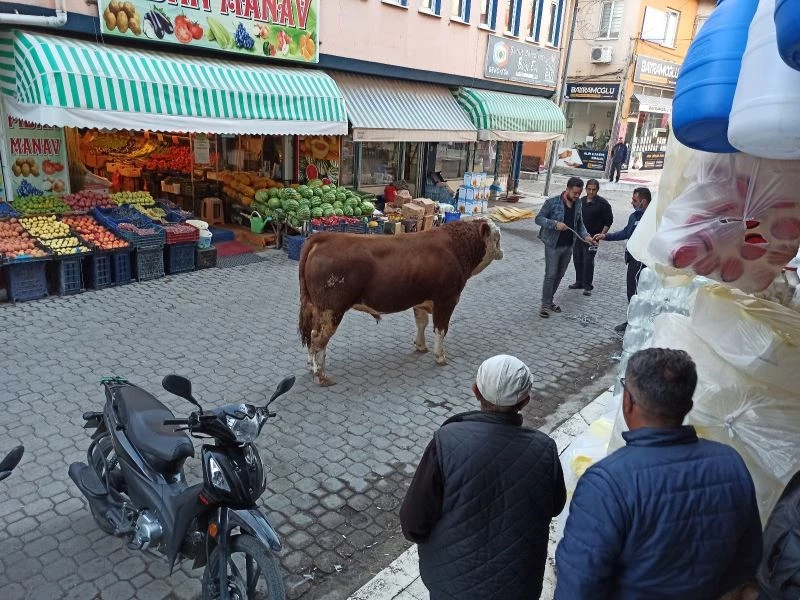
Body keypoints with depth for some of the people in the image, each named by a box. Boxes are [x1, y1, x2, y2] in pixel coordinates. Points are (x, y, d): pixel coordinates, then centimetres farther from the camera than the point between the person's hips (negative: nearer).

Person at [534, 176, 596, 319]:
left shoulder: (578, 204, 4)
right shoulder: (552, 202, -13)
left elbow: (579, 223, 13)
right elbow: (538, 218, -11)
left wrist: (586, 236, -4)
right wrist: (555, 224, -25)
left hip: (568, 246, 6)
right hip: (553, 245, -6)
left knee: (559, 275, 13)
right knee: (551, 275, -3)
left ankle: (549, 300, 28)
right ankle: (545, 305, 6)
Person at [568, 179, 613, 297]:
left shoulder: (602, 203, -8)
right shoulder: (581, 201, 9)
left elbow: (608, 221, -6)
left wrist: (601, 235, -14)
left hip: (592, 238, -6)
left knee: (588, 261, -8)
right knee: (577, 259, 12)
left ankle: (587, 286, 2)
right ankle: (579, 282, 27)